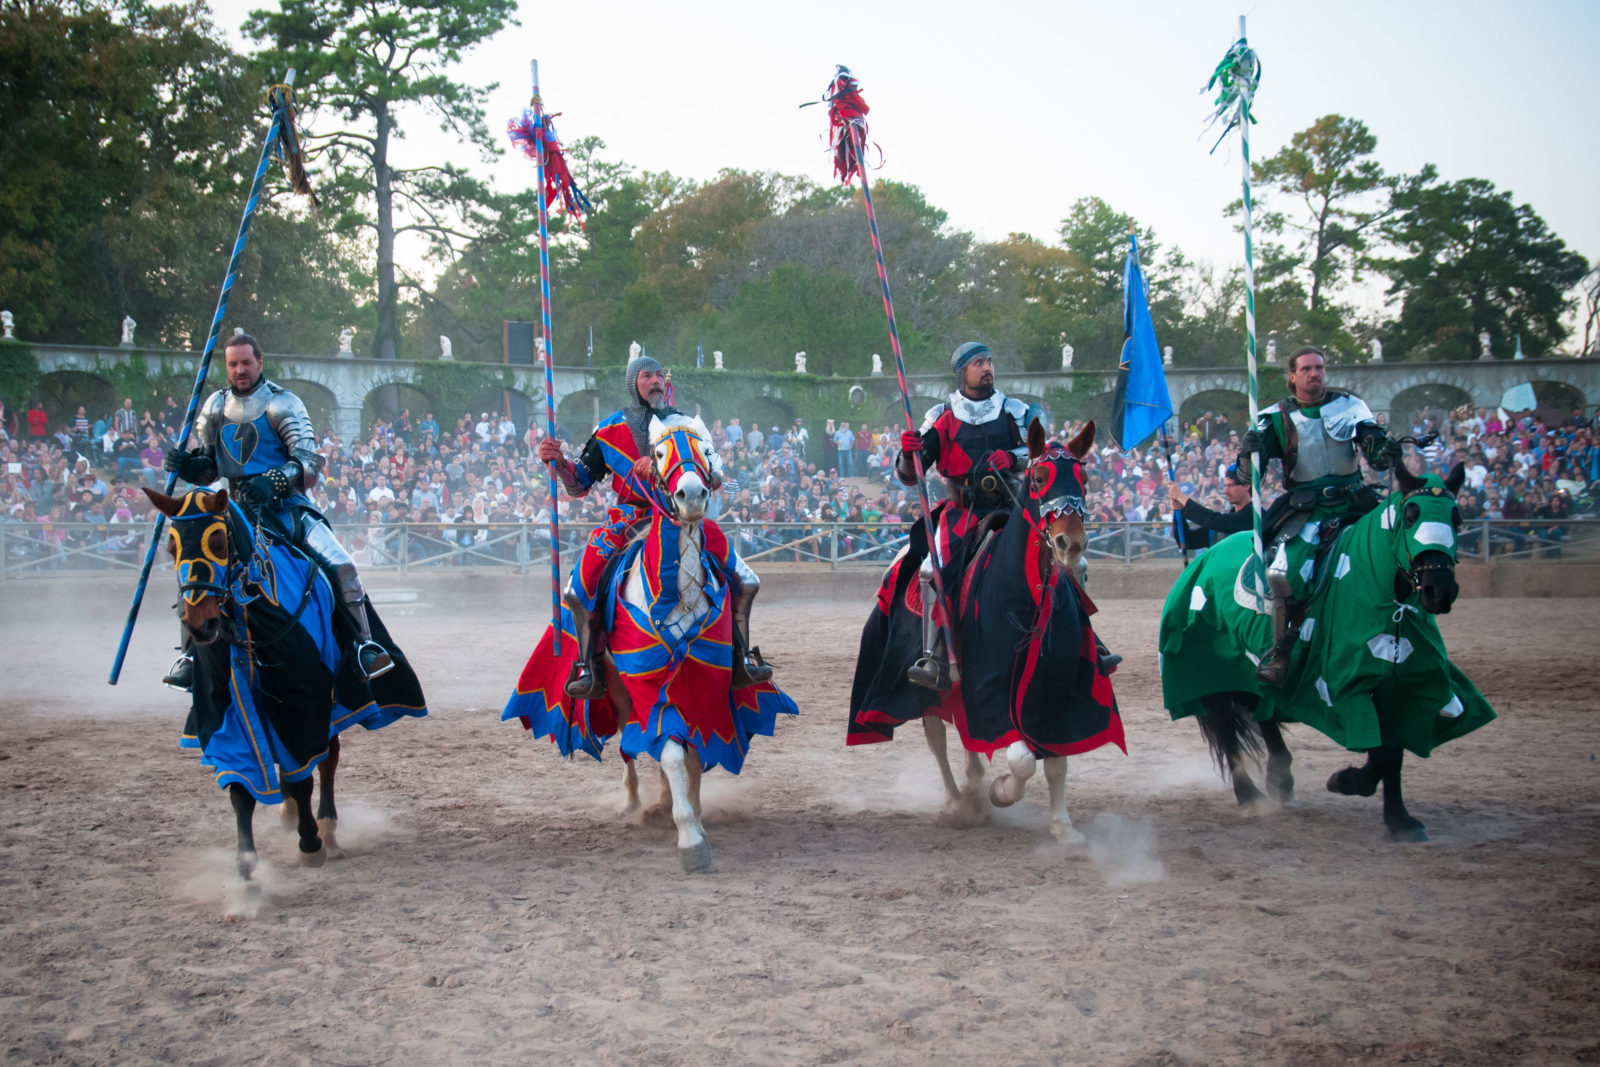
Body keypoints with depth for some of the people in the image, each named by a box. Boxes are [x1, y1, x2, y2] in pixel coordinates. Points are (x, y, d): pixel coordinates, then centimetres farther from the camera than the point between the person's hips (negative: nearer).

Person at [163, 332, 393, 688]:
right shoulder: (216, 407, 8)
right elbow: (208, 468, 15)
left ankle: (363, 645, -2)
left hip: (287, 505, -3)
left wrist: (275, 482, -33)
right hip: (238, 508, 3)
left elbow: (309, 460, -15)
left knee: (340, 565, -18)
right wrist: (185, 465, -8)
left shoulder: (282, 403, -6)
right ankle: (191, 654, 0)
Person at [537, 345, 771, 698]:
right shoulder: (610, 430, 4)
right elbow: (579, 485, 7)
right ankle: (588, 664, -12)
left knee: (745, 580, -12)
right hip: (629, 519, -1)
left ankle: (741, 656, 1)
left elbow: (715, 476, -5)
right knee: (579, 586, -25)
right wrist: (557, 462, -14)